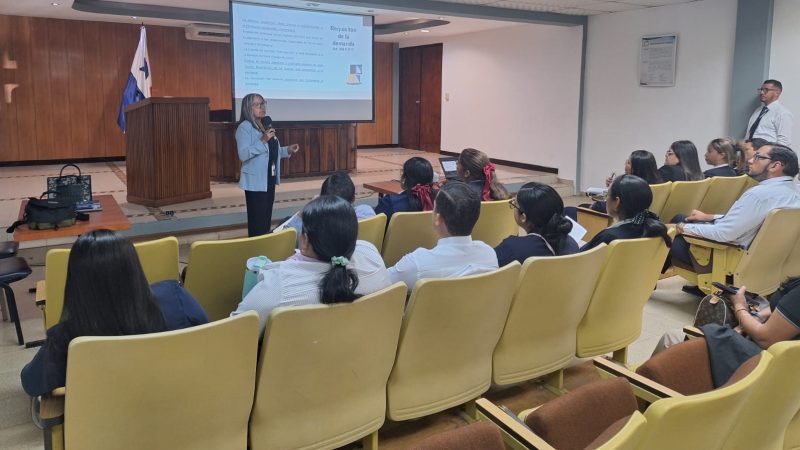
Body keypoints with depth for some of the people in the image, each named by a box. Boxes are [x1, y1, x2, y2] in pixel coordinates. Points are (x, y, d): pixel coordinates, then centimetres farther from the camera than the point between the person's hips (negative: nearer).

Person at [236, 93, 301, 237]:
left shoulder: (266, 125, 14)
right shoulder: (245, 127, -12)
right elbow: (243, 154, -21)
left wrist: (287, 150, 8)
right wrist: (262, 141, -26)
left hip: (269, 179, 8)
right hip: (256, 181, -8)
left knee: (267, 218, 14)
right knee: (257, 221, -8)